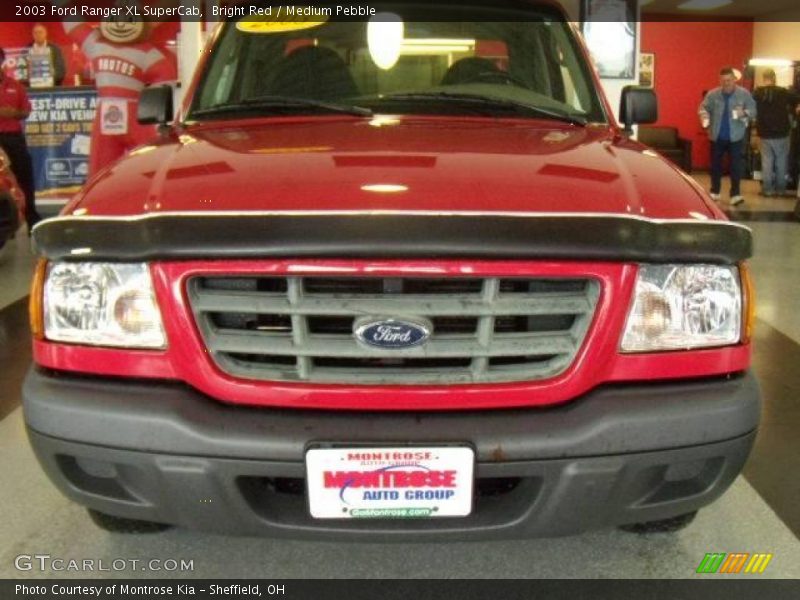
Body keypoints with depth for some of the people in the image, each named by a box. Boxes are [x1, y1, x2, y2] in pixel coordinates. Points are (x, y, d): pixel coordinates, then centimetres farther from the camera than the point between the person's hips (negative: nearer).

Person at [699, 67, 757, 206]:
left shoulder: (744, 94, -2)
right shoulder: (712, 94, 0)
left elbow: (753, 110, 0)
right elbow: (703, 108, 6)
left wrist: (744, 113, -22)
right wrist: (705, 118, -16)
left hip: (736, 136, -2)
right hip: (717, 136, 2)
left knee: (736, 165, -3)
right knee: (716, 164, 12)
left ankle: (735, 194, 1)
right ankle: (714, 192, 25)